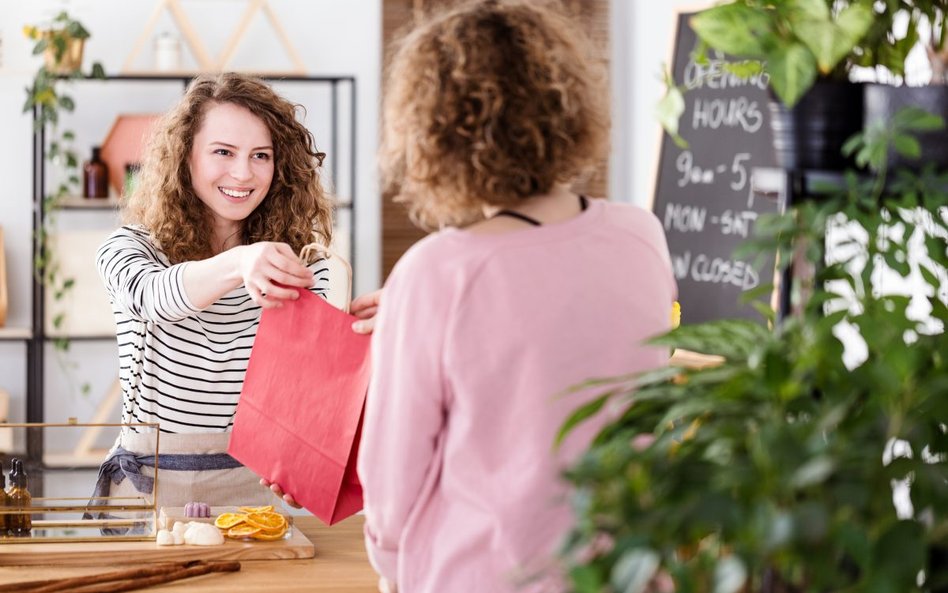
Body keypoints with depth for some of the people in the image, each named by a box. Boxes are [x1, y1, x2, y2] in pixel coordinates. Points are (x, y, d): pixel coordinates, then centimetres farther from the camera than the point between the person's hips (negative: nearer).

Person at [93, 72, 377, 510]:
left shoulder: (301, 266, 8)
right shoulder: (128, 249, 2)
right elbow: (153, 294, -21)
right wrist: (237, 266, -41)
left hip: (253, 489, 1)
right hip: (148, 488, -1)